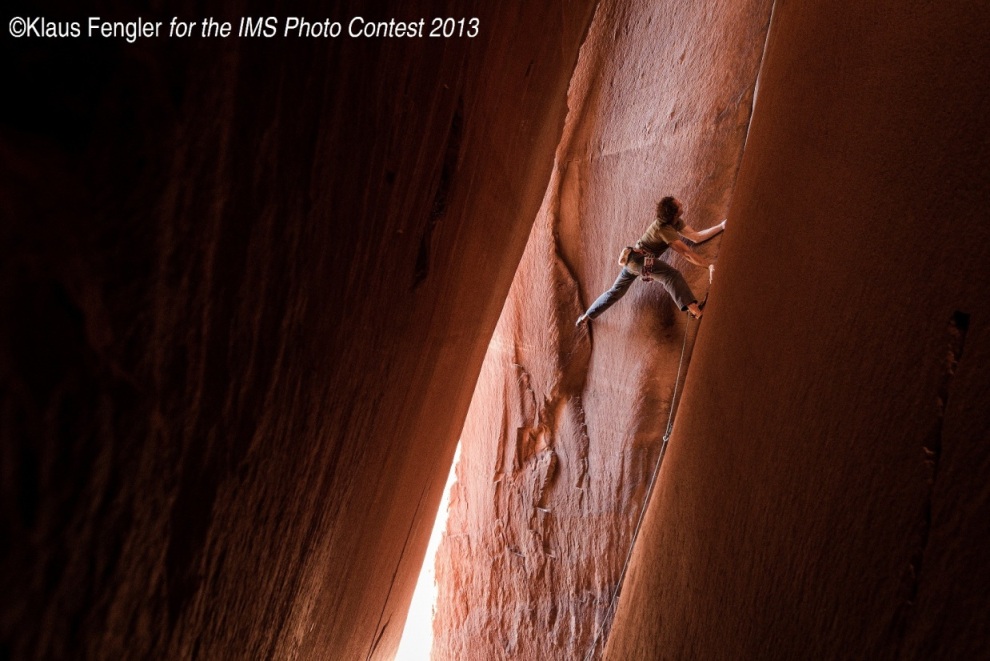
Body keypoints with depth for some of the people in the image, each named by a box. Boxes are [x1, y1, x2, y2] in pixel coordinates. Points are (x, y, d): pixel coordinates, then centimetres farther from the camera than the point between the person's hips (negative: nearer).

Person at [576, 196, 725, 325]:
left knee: (616, 291, 20)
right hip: (638, 258, -10)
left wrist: (721, 226, 3)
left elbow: (696, 237, 5)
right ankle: (693, 309, -41)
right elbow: (686, 253, -26)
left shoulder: (676, 222, 5)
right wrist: (709, 265, -27)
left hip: (632, 259, 10)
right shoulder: (665, 229, -22)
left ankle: (587, 316, 29)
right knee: (672, 275, -28)